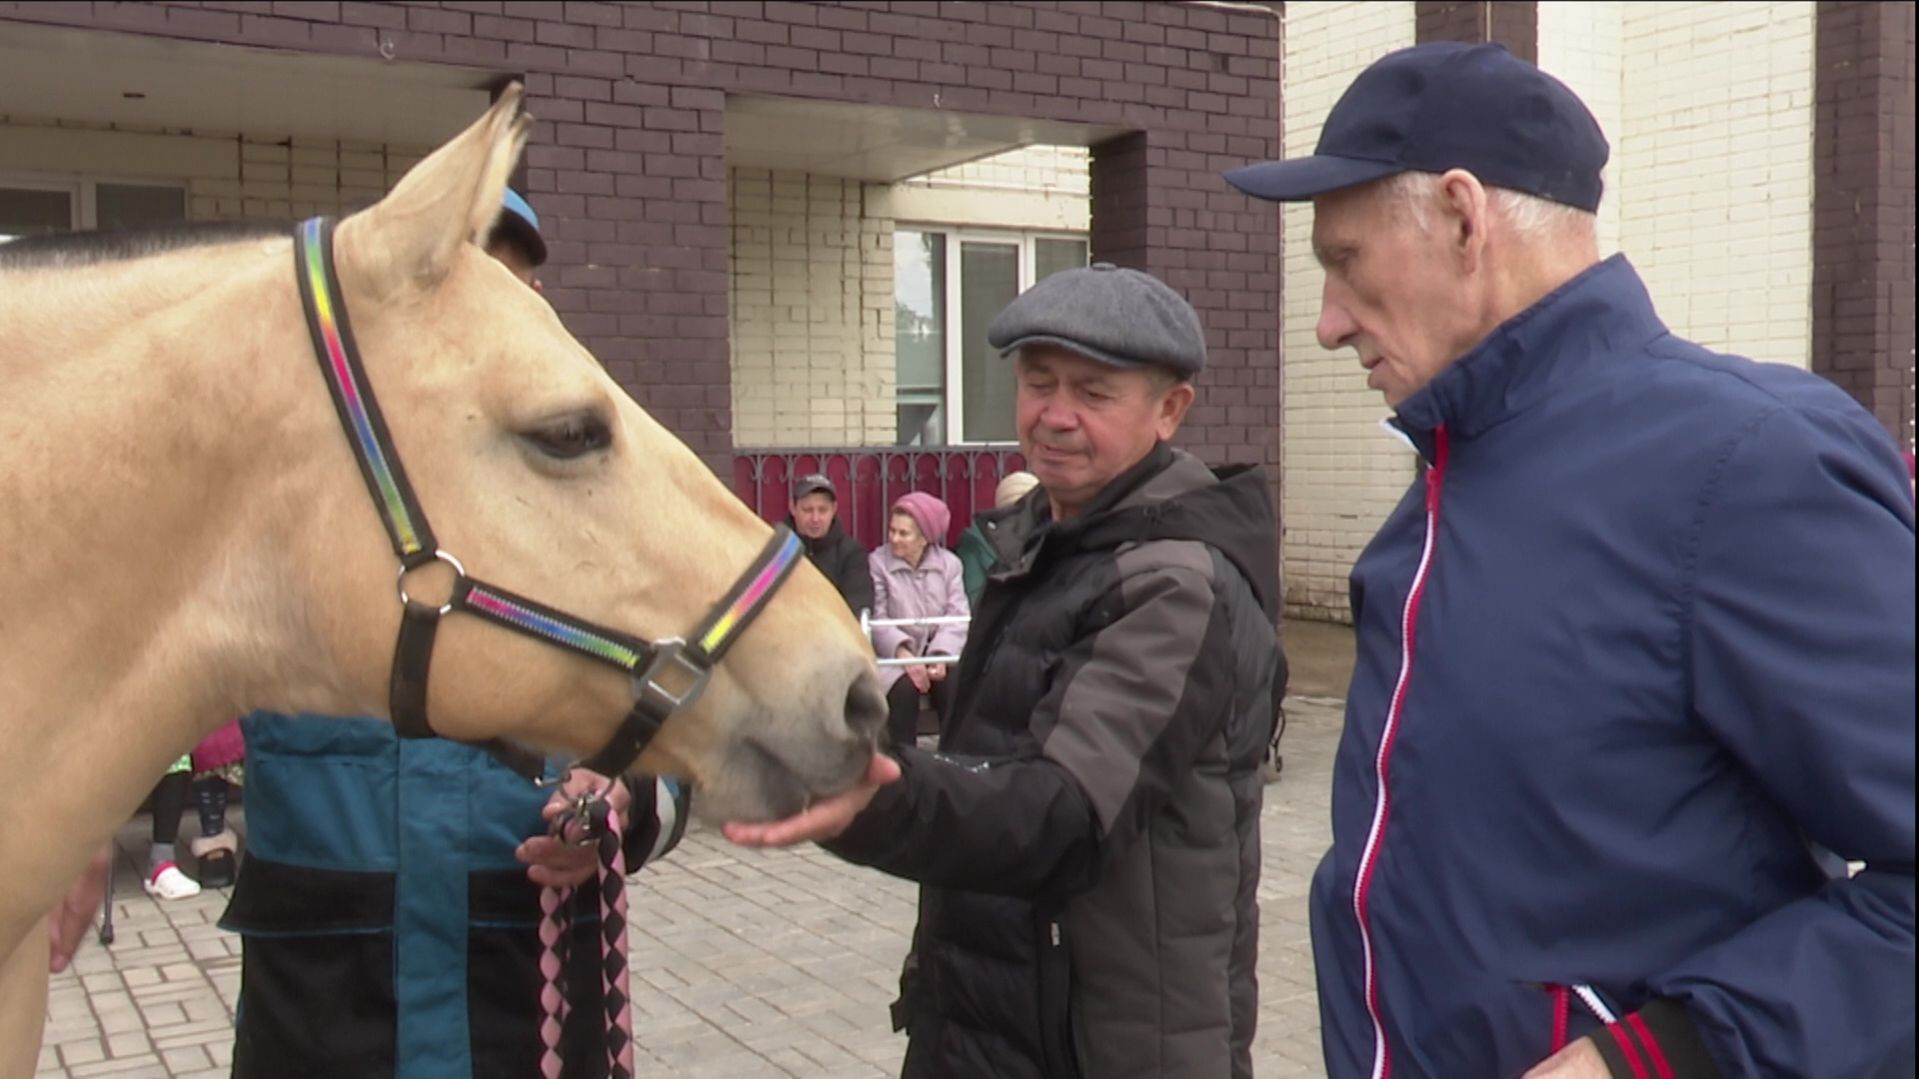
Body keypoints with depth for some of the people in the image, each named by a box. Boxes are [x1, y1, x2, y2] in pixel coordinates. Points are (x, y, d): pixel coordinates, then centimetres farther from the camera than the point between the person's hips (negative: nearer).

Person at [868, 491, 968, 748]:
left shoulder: (949, 563, 6)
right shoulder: (877, 562, 0)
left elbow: (958, 616, -2)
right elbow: (877, 620, -7)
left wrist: (940, 654, -19)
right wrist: (903, 652, -24)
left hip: (939, 653, 2)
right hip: (895, 656, -2)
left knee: (955, 686, -27)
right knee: (904, 688, -31)